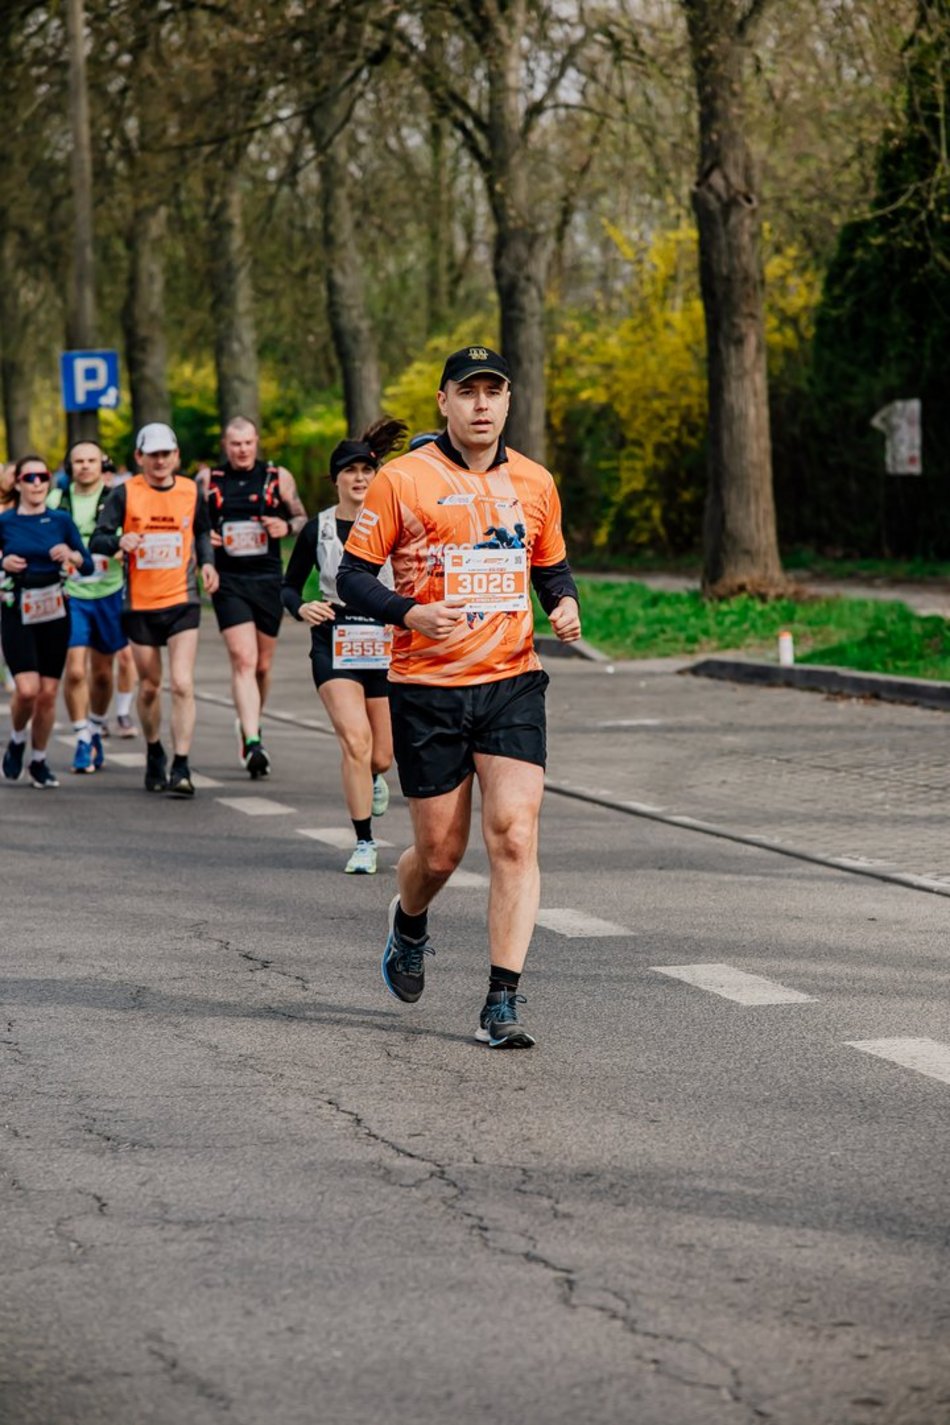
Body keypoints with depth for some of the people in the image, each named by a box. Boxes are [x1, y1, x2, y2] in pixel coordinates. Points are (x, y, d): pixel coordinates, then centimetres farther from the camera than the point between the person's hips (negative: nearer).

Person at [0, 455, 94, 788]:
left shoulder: (61, 520, 4)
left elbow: (88, 566, 5)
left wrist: (72, 556, -15)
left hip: (54, 611, 2)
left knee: (48, 693, 3)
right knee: (27, 689, -16)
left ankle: (39, 761, 20)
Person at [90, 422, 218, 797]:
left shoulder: (191, 492, 2)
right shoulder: (124, 494, -4)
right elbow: (97, 541, -8)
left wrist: (207, 563, 3)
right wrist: (120, 542, -29)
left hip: (182, 600, 0)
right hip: (140, 603, 0)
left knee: (182, 684, -14)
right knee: (149, 687, 12)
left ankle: (181, 767, -12)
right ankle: (154, 754, 36)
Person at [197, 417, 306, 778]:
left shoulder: (278, 478, 6)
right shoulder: (207, 480, 4)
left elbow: (302, 519, 13)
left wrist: (287, 527, -9)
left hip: (268, 580, 2)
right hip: (228, 582, -2)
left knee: (262, 665, 11)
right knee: (243, 661, -16)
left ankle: (250, 726, 35)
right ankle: (253, 744, -23)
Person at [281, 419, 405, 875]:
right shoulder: (318, 529, 0)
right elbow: (288, 586, 9)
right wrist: (302, 608, -12)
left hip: (385, 644, 1)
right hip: (334, 642, -1)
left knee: (381, 756, 6)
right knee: (355, 740, -20)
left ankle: (374, 777, 46)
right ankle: (364, 843, -10)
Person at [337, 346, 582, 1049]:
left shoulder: (533, 482, 9)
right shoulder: (403, 479, -4)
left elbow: (552, 565, 23)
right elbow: (353, 575, -3)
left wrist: (565, 604, 1)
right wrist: (412, 614, -20)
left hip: (512, 682, 2)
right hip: (426, 687, -2)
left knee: (515, 834, -13)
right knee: (440, 851, 5)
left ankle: (503, 1002, -9)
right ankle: (410, 924, 41)